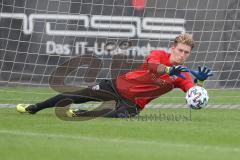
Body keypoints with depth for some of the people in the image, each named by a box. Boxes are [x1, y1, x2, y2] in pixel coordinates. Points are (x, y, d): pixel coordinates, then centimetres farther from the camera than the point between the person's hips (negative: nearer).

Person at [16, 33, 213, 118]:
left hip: (133, 103, 0)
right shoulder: (159, 55, -10)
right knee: (76, 96, 1)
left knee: (121, 114, -34)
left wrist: (200, 80, -46)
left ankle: (79, 114, -9)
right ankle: (33, 108, 23)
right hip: (119, 86, 0)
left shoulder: (183, 76, -6)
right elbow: (151, 65, -34)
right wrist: (170, 69, -53)